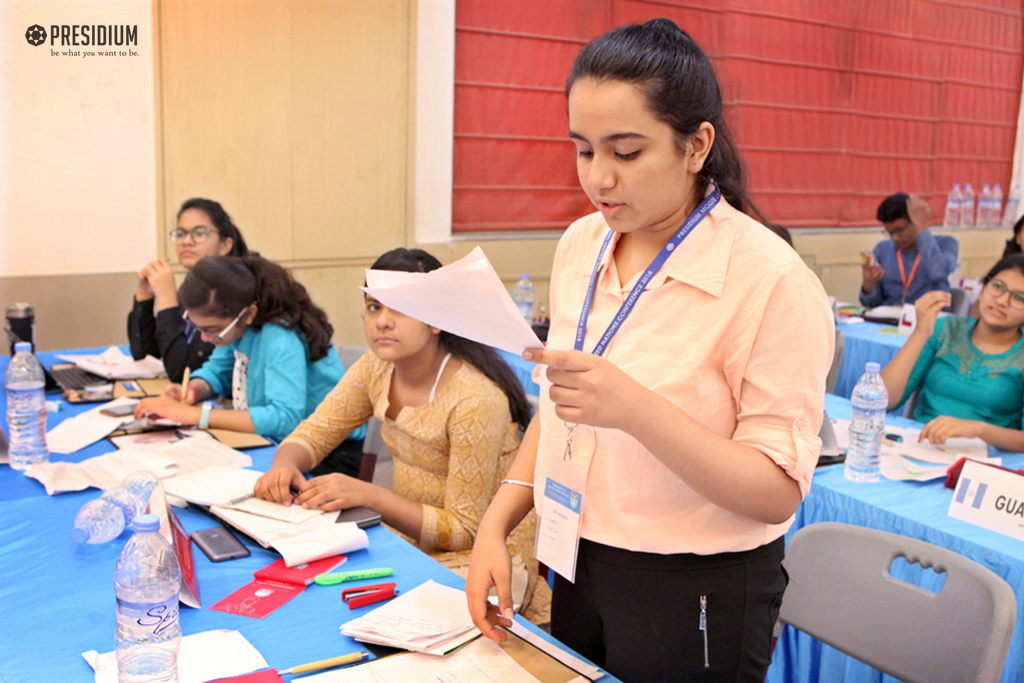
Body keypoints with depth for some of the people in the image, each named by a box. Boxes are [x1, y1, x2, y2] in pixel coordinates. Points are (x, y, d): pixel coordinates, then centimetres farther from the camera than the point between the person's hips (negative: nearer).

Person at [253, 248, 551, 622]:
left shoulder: (475, 399, -25)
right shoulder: (376, 369, -3)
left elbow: (464, 531, -20)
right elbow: (312, 434, 5)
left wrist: (369, 495, -31)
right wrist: (284, 465, -20)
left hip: (484, 559, -6)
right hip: (412, 539, 7)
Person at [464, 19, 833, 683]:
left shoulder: (771, 280, -20)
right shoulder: (582, 243, -1)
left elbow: (778, 490, -20)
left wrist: (636, 409, -33)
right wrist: (496, 525, 1)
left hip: (696, 597, -5)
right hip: (579, 568, 6)